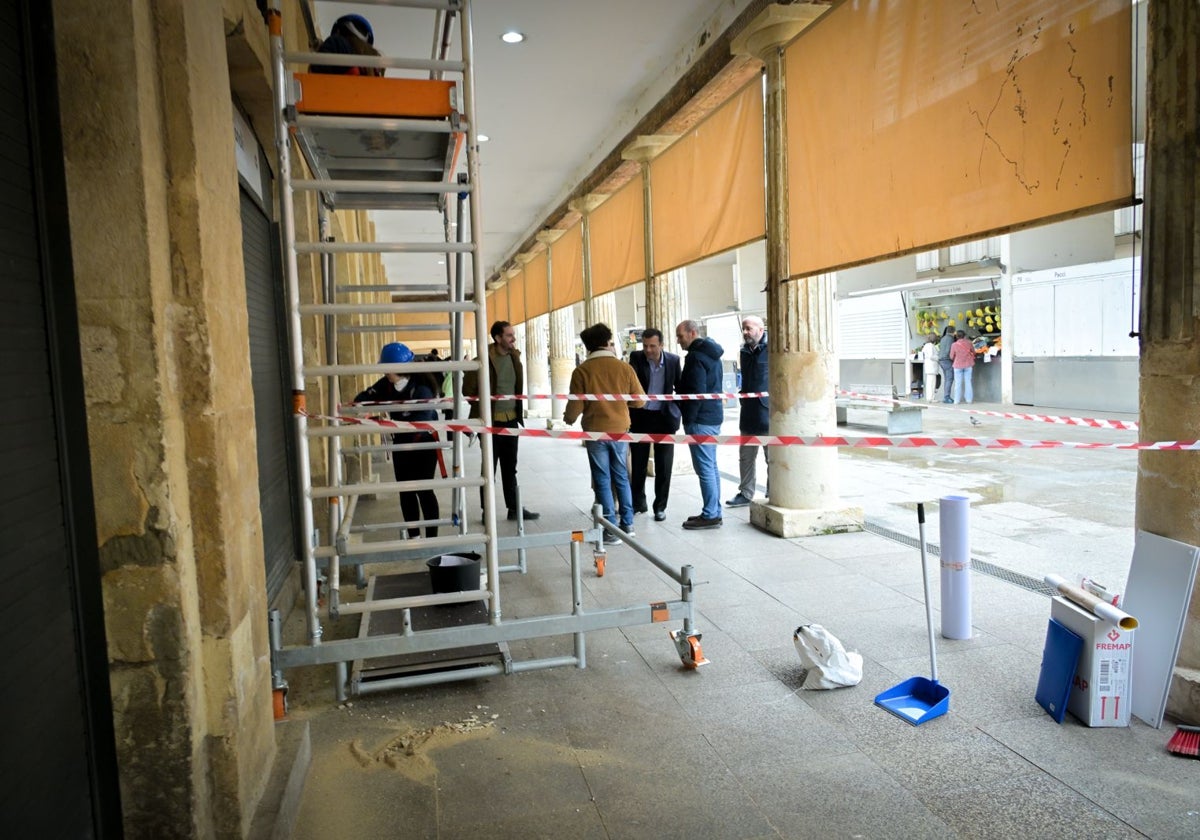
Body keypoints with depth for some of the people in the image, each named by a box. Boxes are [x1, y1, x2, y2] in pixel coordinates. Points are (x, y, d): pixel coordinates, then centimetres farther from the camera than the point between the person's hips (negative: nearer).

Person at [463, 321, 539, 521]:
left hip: (512, 419, 6)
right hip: (491, 421, -6)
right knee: (489, 468, 4)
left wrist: (519, 411, 12)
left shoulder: (514, 356, 6)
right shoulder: (484, 360, -14)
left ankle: (514, 508, 22)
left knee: (510, 467, 14)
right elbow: (468, 389, -11)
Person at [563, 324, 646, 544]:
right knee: (621, 477, 17)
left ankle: (611, 530, 7)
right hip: (620, 430, 2)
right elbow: (640, 401, 1)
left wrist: (568, 418, 14)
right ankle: (627, 524, 22)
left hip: (595, 432, -2)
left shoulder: (581, 371, -10)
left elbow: (575, 406, -8)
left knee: (603, 480, 5)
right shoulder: (624, 368, -5)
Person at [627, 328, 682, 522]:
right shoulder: (636, 358, -6)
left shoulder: (673, 360, -4)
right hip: (640, 417, 0)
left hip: (664, 418, 0)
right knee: (638, 463, 9)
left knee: (664, 466, 4)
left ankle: (660, 506, 16)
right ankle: (638, 502, 26)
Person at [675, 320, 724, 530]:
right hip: (714, 416, 10)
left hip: (700, 419, -10)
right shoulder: (711, 354, 16)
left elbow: (697, 392, -20)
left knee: (704, 468, -6)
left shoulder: (696, 356, -15)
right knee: (711, 467, 14)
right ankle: (714, 512, 20)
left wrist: (688, 419, -14)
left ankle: (710, 515, -3)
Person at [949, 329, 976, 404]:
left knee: (958, 383, 4)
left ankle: (957, 401, 4)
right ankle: (969, 400, 9)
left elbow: (951, 356, -4)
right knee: (968, 382, 8)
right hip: (968, 365, 1)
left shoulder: (954, 345, -11)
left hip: (958, 365, -1)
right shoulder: (969, 343, -5)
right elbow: (974, 352, 9)